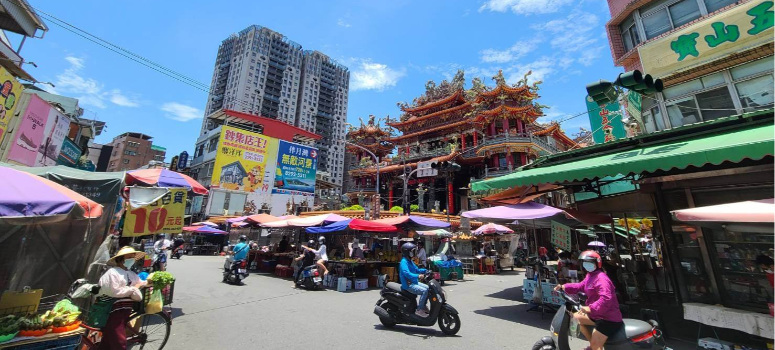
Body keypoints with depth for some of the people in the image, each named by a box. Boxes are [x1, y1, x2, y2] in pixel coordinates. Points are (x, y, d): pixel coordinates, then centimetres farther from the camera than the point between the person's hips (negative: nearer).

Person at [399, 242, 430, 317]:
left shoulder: (410, 261, 15)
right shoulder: (404, 262, -18)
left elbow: (416, 269, 20)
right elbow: (406, 273, -32)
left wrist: (425, 271, 6)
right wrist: (417, 276, -42)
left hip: (414, 282, 10)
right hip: (408, 285, -10)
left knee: (428, 288, 9)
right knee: (424, 291, -23)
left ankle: (423, 305, 21)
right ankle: (419, 310, -13)